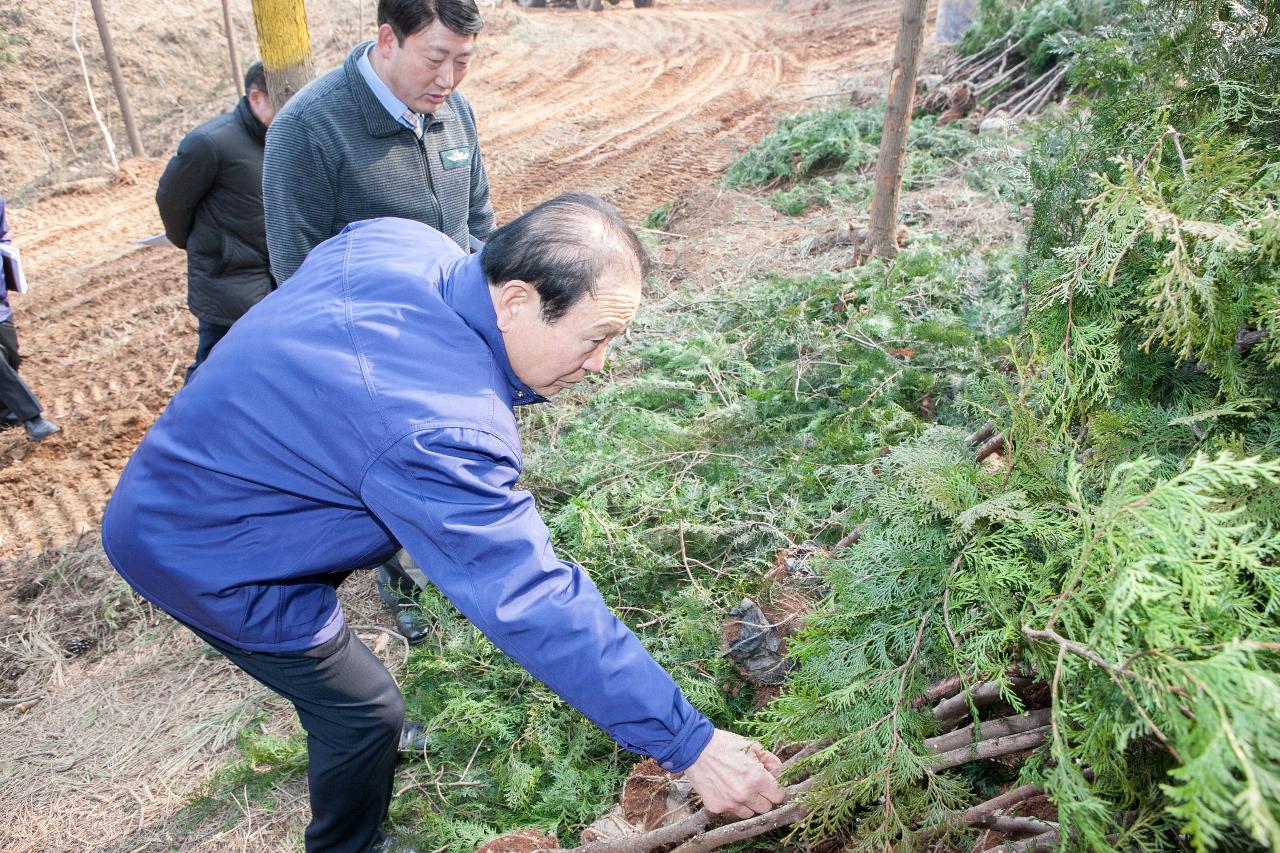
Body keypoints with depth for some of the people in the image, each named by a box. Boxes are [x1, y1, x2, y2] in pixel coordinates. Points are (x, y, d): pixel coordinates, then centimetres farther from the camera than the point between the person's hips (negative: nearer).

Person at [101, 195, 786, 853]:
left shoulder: (399, 239, -14)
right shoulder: (443, 438, -39)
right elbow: (537, 609, -37)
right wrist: (690, 746, -29)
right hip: (207, 558, -9)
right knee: (364, 713, 7)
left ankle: (366, 751, 56)